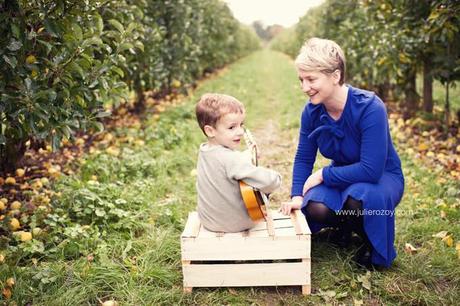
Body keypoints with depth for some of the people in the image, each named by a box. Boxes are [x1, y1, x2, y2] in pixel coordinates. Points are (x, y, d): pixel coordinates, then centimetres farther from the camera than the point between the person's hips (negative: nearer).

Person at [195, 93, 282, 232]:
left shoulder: (204, 151, -5)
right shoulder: (232, 159, -33)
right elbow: (268, 182, -36)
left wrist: (247, 155, 9)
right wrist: (276, 178, -17)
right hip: (235, 224, -7)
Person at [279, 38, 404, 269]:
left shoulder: (369, 108, -29)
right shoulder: (312, 111, -12)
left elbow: (371, 170, -32)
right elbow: (303, 158, -1)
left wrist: (322, 175, -24)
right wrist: (297, 196, -15)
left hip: (382, 177, -4)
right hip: (342, 176, 4)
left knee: (358, 199, -38)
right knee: (316, 209, -27)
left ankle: (373, 243, -2)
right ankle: (346, 223, 12)